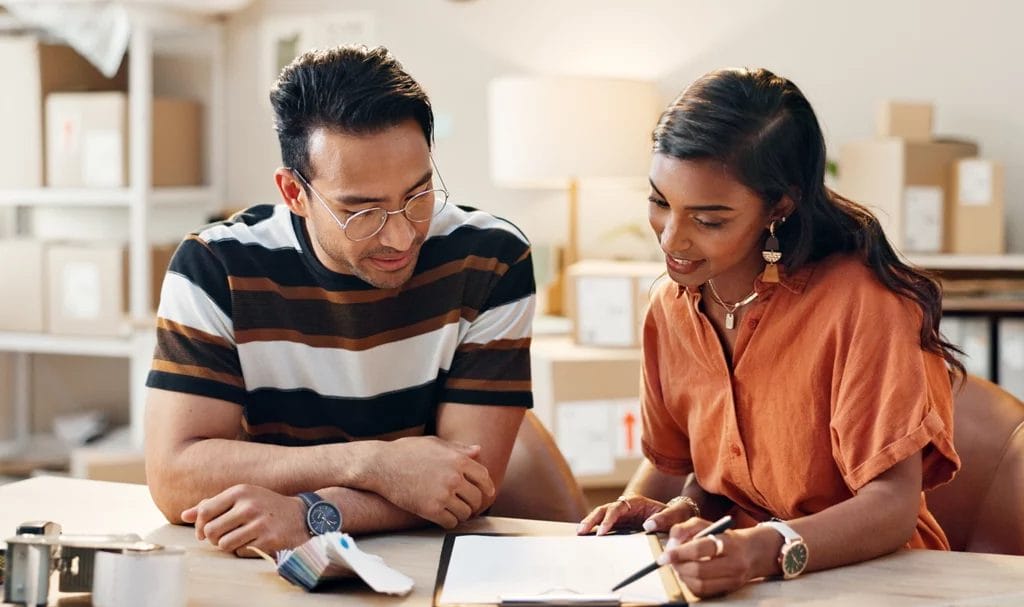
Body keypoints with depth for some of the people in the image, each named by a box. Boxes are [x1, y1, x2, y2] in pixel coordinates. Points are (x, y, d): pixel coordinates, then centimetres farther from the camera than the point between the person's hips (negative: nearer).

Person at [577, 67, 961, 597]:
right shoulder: (668, 308, 3)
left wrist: (767, 550, -37)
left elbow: (893, 504, -21)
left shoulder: (857, 301, -18)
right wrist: (673, 510, -6)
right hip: (728, 575, 5)